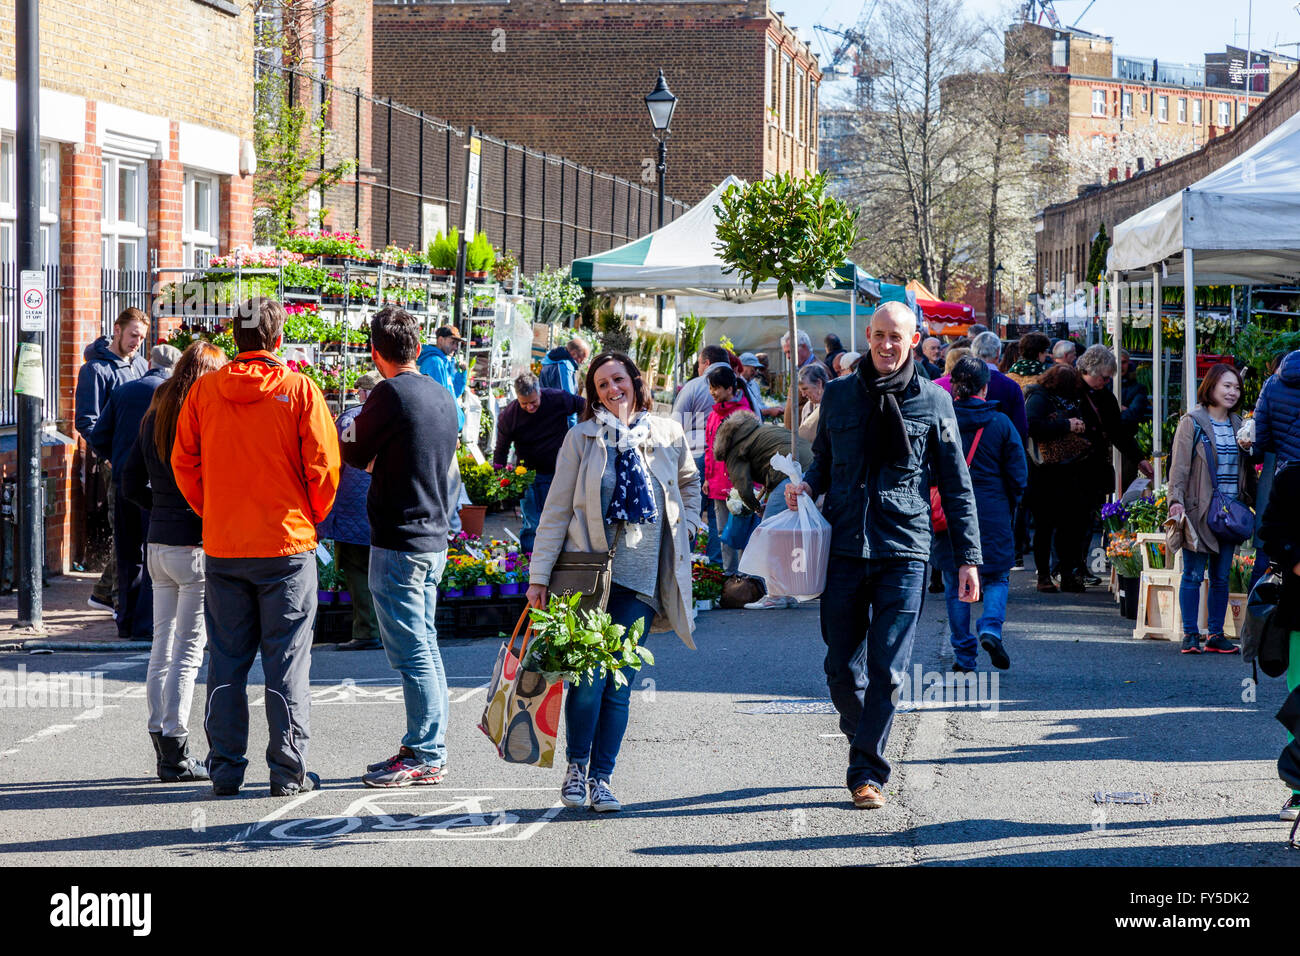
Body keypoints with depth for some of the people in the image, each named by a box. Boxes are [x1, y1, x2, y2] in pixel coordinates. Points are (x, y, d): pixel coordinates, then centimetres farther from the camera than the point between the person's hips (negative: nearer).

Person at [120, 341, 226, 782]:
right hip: (196, 546, -7)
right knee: (188, 649, -3)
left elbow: (131, 485, 14)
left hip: (158, 543, 7)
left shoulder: (153, 418, 9)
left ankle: (161, 743, 17)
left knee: (162, 645, 12)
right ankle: (176, 755, -1)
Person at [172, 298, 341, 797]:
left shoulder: (203, 389, 1)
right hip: (286, 544, -2)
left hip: (221, 546, 3)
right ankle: (288, 770, 3)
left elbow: (184, 463, 5)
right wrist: (311, 519, 8)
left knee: (226, 661, 9)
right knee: (287, 659, 3)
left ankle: (225, 769, 10)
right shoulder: (299, 390, -6)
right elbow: (323, 466, -7)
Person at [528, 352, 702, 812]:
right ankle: (576, 767, 9)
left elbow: (690, 483, 27)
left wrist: (684, 528, 13)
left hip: (640, 576, 2)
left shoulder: (668, 435, 7)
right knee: (589, 675, -10)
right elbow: (557, 509, 1)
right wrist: (539, 575, -2)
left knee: (619, 682, 1)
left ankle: (601, 778, 9)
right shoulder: (582, 437, 1)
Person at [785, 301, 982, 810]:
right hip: (844, 547, 2)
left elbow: (957, 485, 6)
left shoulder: (933, 401, 3)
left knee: (887, 670, -5)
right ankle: (862, 742, 27)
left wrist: (968, 557, 2)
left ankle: (868, 770, 2)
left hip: (903, 552, -2)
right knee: (841, 667, 4)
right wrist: (807, 485, -2)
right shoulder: (838, 394, 9)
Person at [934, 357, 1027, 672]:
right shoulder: (1000, 423, -3)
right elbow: (1018, 474, 0)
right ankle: (991, 628, -12)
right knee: (997, 577, 14)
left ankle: (963, 655, 8)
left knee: (955, 583, 9)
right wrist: (1009, 508, 15)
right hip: (992, 512, 0)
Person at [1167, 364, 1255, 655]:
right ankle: (1190, 634, 3)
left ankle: (1216, 635, 13)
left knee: (1222, 577, 7)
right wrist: (1176, 500, -20)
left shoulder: (1239, 425, 15)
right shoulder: (1191, 423, -2)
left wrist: (1254, 502, 10)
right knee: (1194, 574, -2)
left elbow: (1248, 469, 20)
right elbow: (1180, 465, -8)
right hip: (1200, 510, -5)